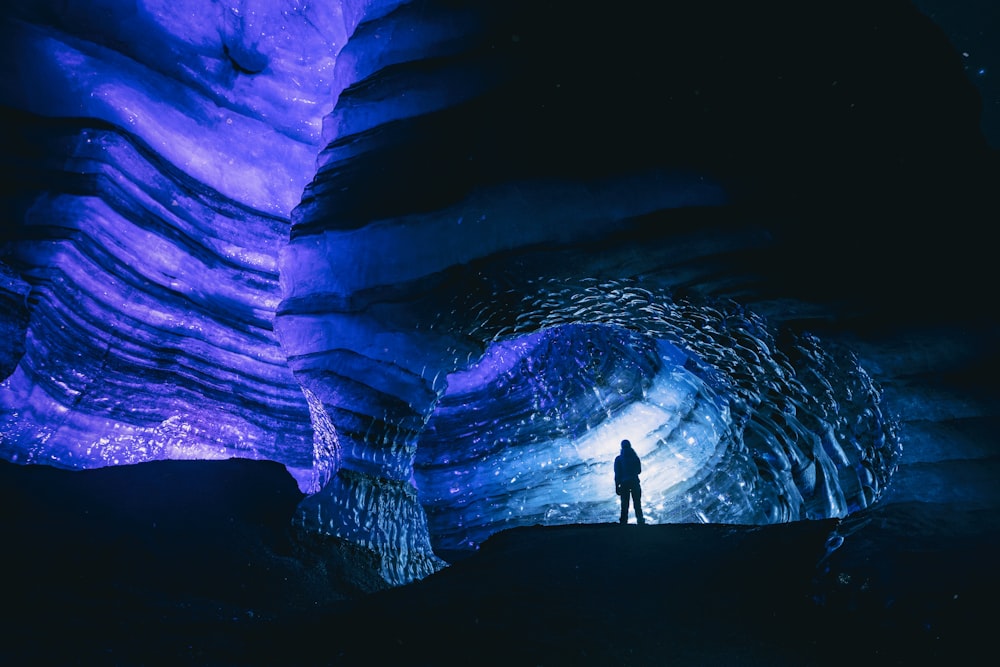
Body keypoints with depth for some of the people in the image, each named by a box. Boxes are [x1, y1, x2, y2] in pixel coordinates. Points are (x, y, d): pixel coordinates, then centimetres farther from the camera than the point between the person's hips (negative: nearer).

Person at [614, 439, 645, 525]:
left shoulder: (618, 459, -2)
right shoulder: (635, 457, 2)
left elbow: (617, 474, -5)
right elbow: (639, 470, 9)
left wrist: (617, 486, -1)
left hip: (624, 483, -1)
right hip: (635, 482, 1)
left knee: (624, 505, 4)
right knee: (637, 504, 10)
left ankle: (623, 522, 0)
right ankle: (640, 521, 6)